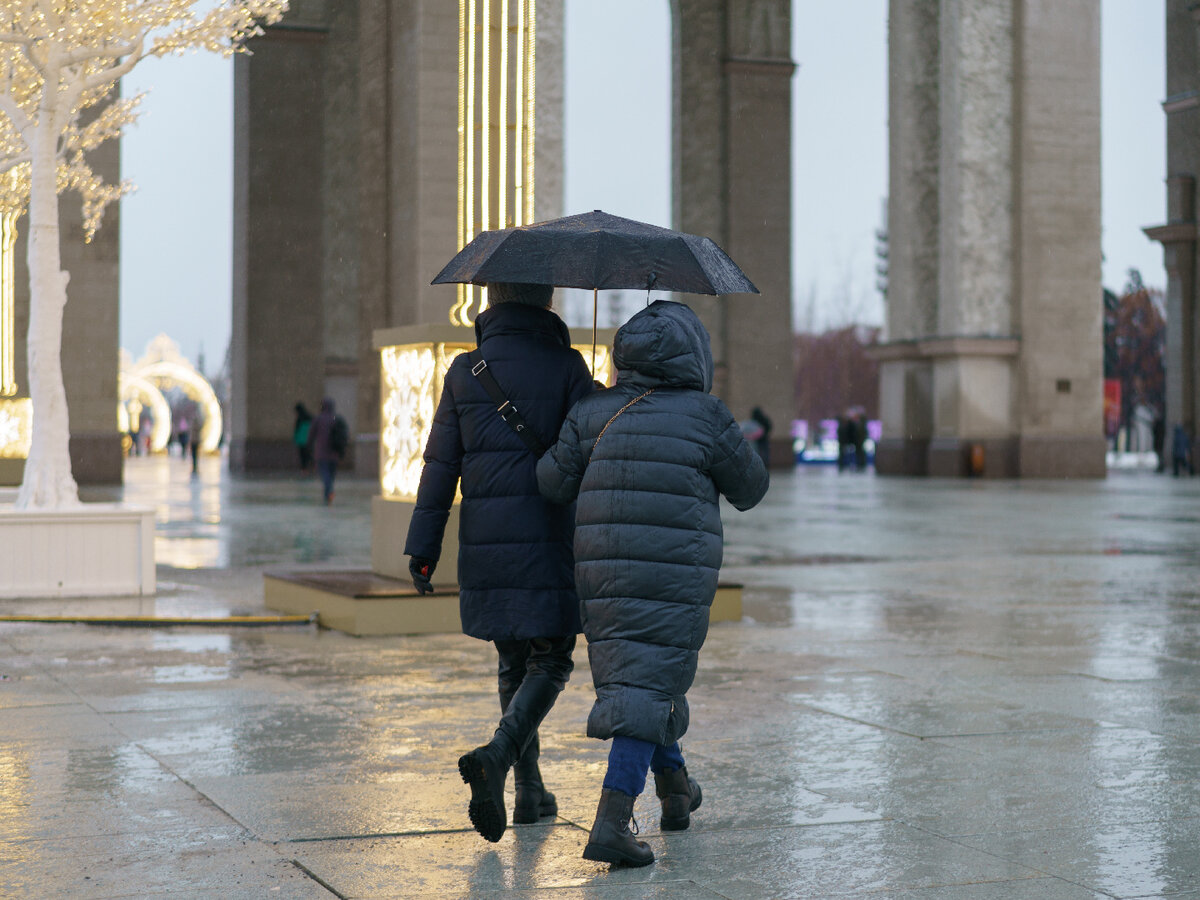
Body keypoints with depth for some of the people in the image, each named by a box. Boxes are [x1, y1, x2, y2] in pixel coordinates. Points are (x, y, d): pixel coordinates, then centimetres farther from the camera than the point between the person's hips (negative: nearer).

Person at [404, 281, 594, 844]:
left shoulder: (465, 371, 6)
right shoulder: (566, 367, -4)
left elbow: (440, 466, 5)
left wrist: (423, 548, 7)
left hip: (485, 543, 4)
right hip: (549, 538, -4)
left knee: (513, 661, 16)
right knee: (550, 661, 3)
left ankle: (530, 791, 19)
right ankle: (496, 754, -21)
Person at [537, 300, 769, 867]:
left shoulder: (591, 413, 4)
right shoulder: (705, 416, -4)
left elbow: (553, 483, 5)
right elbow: (750, 489, 7)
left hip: (602, 570, 4)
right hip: (677, 577, -4)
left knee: (627, 669, 21)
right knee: (646, 690, -4)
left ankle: (675, 788, 39)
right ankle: (611, 820, -15)